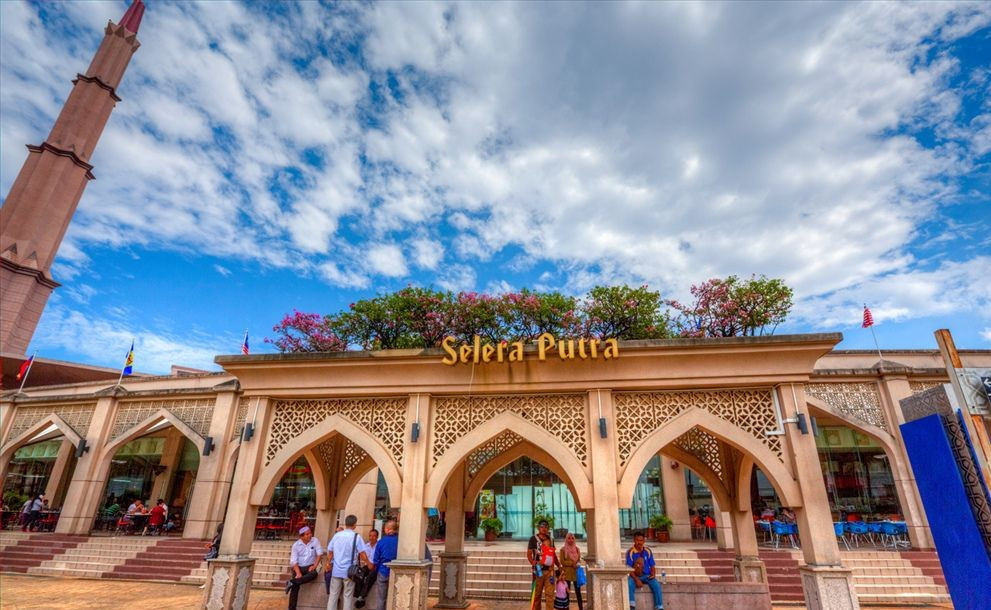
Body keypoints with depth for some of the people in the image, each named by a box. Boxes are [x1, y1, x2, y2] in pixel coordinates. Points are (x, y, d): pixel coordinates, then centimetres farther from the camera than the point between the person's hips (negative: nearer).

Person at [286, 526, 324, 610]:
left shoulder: (315, 541, -3)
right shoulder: (296, 545, -4)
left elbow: (319, 553, -5)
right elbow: (294, 561, -8)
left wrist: (314, 566, -17)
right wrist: (298, 573, -21)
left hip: (309, 566, 0)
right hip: (298, 567, 0)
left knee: (314, 574, -32)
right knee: (295, 586, -18)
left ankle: (291, 582, -29)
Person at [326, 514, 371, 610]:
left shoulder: (336, 535, 3)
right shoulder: (356, 536, -11)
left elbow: (330, 551, 10)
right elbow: (362, 554, -11)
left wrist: (329, 563, 27)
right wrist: (369, 564, 3)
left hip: (336, 570, 4)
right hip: (349, 571, -4)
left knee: (333, 594, 12)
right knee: (348, 596, 6)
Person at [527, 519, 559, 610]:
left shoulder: (551, 539, 14)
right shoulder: (533, 538, -1)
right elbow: (529, 553, -6)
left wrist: (559, 566, 14)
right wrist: (533, 564, -21)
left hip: (550, 570, 4)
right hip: (539, 570, -4)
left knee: (550, 594, 0)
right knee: (537, 594, 4)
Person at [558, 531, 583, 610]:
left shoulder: (577, 549, 10)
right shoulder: (563, 549, -1)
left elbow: (579, 560, 11)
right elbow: (562, 561, -7)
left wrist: (576, 564, -10)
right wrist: (572, 563, -14)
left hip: (576, 572, 3)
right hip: (567, 573, -3)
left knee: (578, 591, 4)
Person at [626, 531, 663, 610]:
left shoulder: (648, 551, 3)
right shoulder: (630, 552, -7)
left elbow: (652, 566, 8)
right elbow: (629, 569, -10)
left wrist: (653, 574, -13)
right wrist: (636, 580, -23)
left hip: (647, 576, 2)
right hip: (635, 576, -2)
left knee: (656, 585, -27)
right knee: (629, 584, -33)